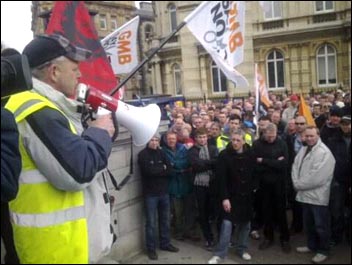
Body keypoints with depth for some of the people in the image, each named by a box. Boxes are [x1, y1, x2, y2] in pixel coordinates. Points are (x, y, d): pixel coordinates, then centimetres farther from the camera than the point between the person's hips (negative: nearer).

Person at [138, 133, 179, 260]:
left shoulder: (161, 153, 9)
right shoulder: (143, 154, -8)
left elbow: (169, 169, -2)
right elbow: (149, 170, -21)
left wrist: (156, 170, -15)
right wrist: (162, 168, -8)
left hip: (164, 192, 5)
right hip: (150, 193, -5)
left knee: (165, 220, 15)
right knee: (151, 223, 1)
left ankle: (165, 243, 30)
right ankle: (151, 248, 13)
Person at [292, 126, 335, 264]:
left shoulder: (324, 153, -18)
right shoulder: (303, 149, 10)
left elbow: (317, 177, -23)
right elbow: (295, 166, 8)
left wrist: (299, 184, -14)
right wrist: (296, 182, -8)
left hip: (318, 196, -8)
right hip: (305, 194, 8)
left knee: (320, 225, 5)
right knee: (308, 223, 21)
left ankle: (323, 251, 21)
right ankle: (311, 245, 38)